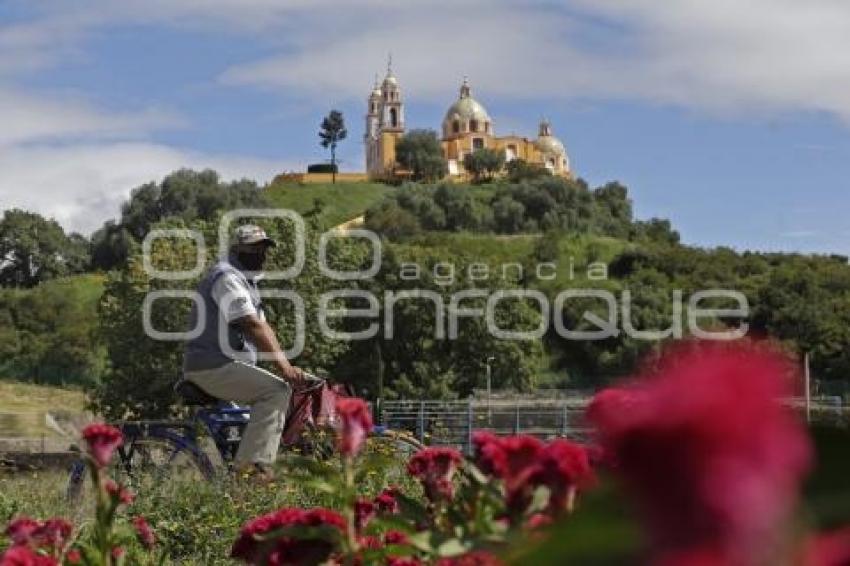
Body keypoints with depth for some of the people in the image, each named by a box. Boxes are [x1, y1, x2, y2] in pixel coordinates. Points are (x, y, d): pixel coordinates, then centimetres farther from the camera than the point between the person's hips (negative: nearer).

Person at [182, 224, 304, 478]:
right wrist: (281, 364, -29)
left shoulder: (246, 280, 22)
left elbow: (263, 327, 18)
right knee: (276, 390, -21)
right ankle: (249, 464, -24)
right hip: (213, 367, -11)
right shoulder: (228, 278, -13)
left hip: (226, 365, 11)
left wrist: (286, 365, 6)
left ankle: (261, 464, 11)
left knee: (281, 389, 14)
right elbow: (251, 326, -24)